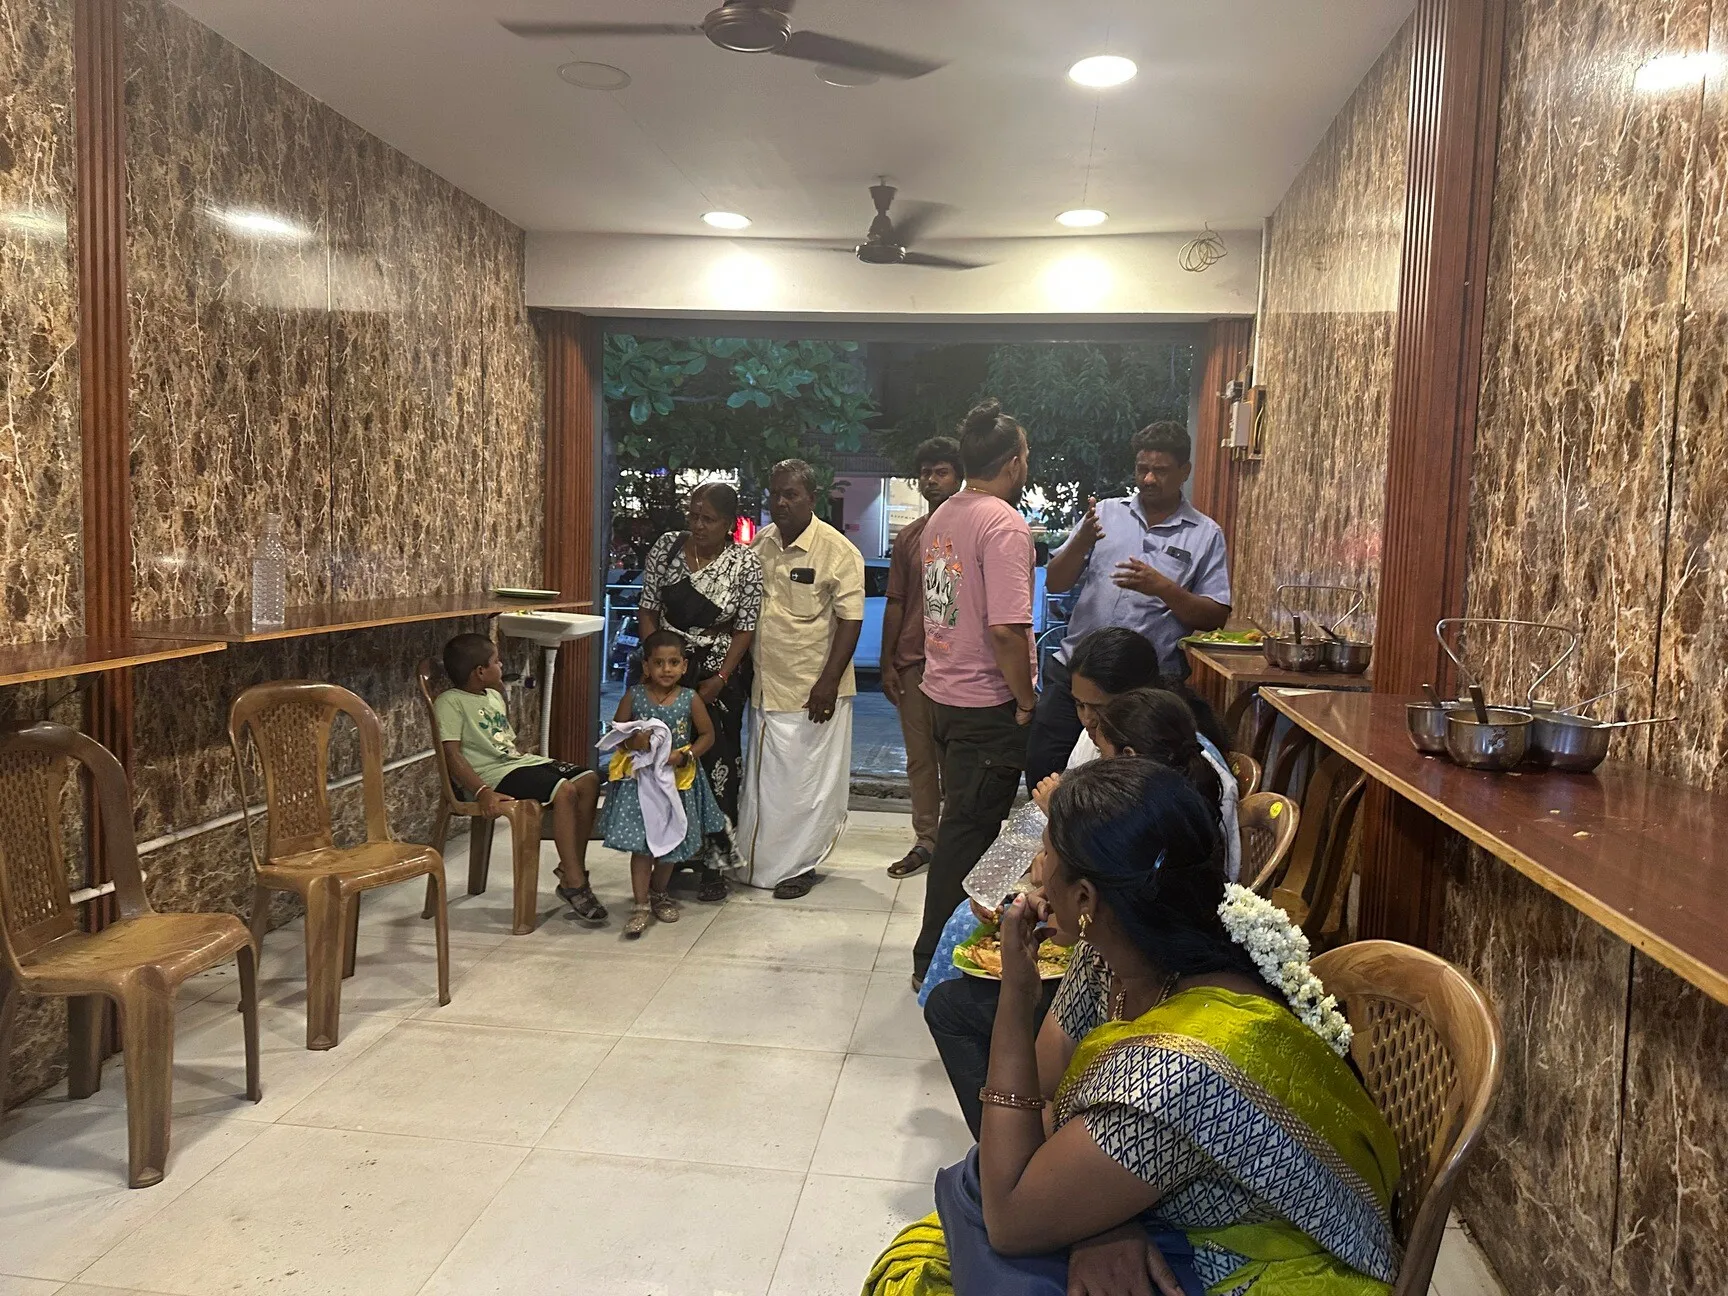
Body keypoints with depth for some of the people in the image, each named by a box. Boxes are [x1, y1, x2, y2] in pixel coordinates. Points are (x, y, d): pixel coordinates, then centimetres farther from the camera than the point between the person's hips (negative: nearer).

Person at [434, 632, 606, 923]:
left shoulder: (494, 696, 20)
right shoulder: (451, 702, -8)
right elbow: (452, 753, -17)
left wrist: (530, 763, 12)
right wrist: (482, 792, -29)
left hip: (519, 761, 9)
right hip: (494, 773, -9)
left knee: (589, 780, -8)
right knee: (565, 790, -28)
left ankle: (573, 869, -6)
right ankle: (573, 884, -23)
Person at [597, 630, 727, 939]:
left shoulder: (691, 699, -7)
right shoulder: (633, 697, -7)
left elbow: (707, 735, 1)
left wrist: (685, 755, -14)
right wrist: (632, 742, -19)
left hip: (677, 779, 2)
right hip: (640, 778, -1)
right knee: (641, 842, -5)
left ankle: (659, 893, 36)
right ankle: (641, 904, 4)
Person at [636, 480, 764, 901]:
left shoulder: (746, 562, -8)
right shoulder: (667, 547, 0)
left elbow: (745, 630, -6)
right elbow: (647, 609, 4)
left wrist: (719, 681, -11)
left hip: (719, 674, -2)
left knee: (718, 764, -3)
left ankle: (714, 862, 8)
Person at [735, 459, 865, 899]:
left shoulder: (838, 551, -10)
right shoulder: (759, 544, 7)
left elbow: (850, 620, -12)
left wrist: (829, 681, -18)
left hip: (813, 690, -6)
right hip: (766, 685, 6)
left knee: (807, 781, 3)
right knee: (763, 778, 15)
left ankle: (799, 865, 18)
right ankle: (761, 861, 29)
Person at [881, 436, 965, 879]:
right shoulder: (908, 536, 11)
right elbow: (895, 602, 13)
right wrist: (888, 663, 8)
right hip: (912, 662, 4)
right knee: (919, 759, 10)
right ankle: (926, 840, 19)